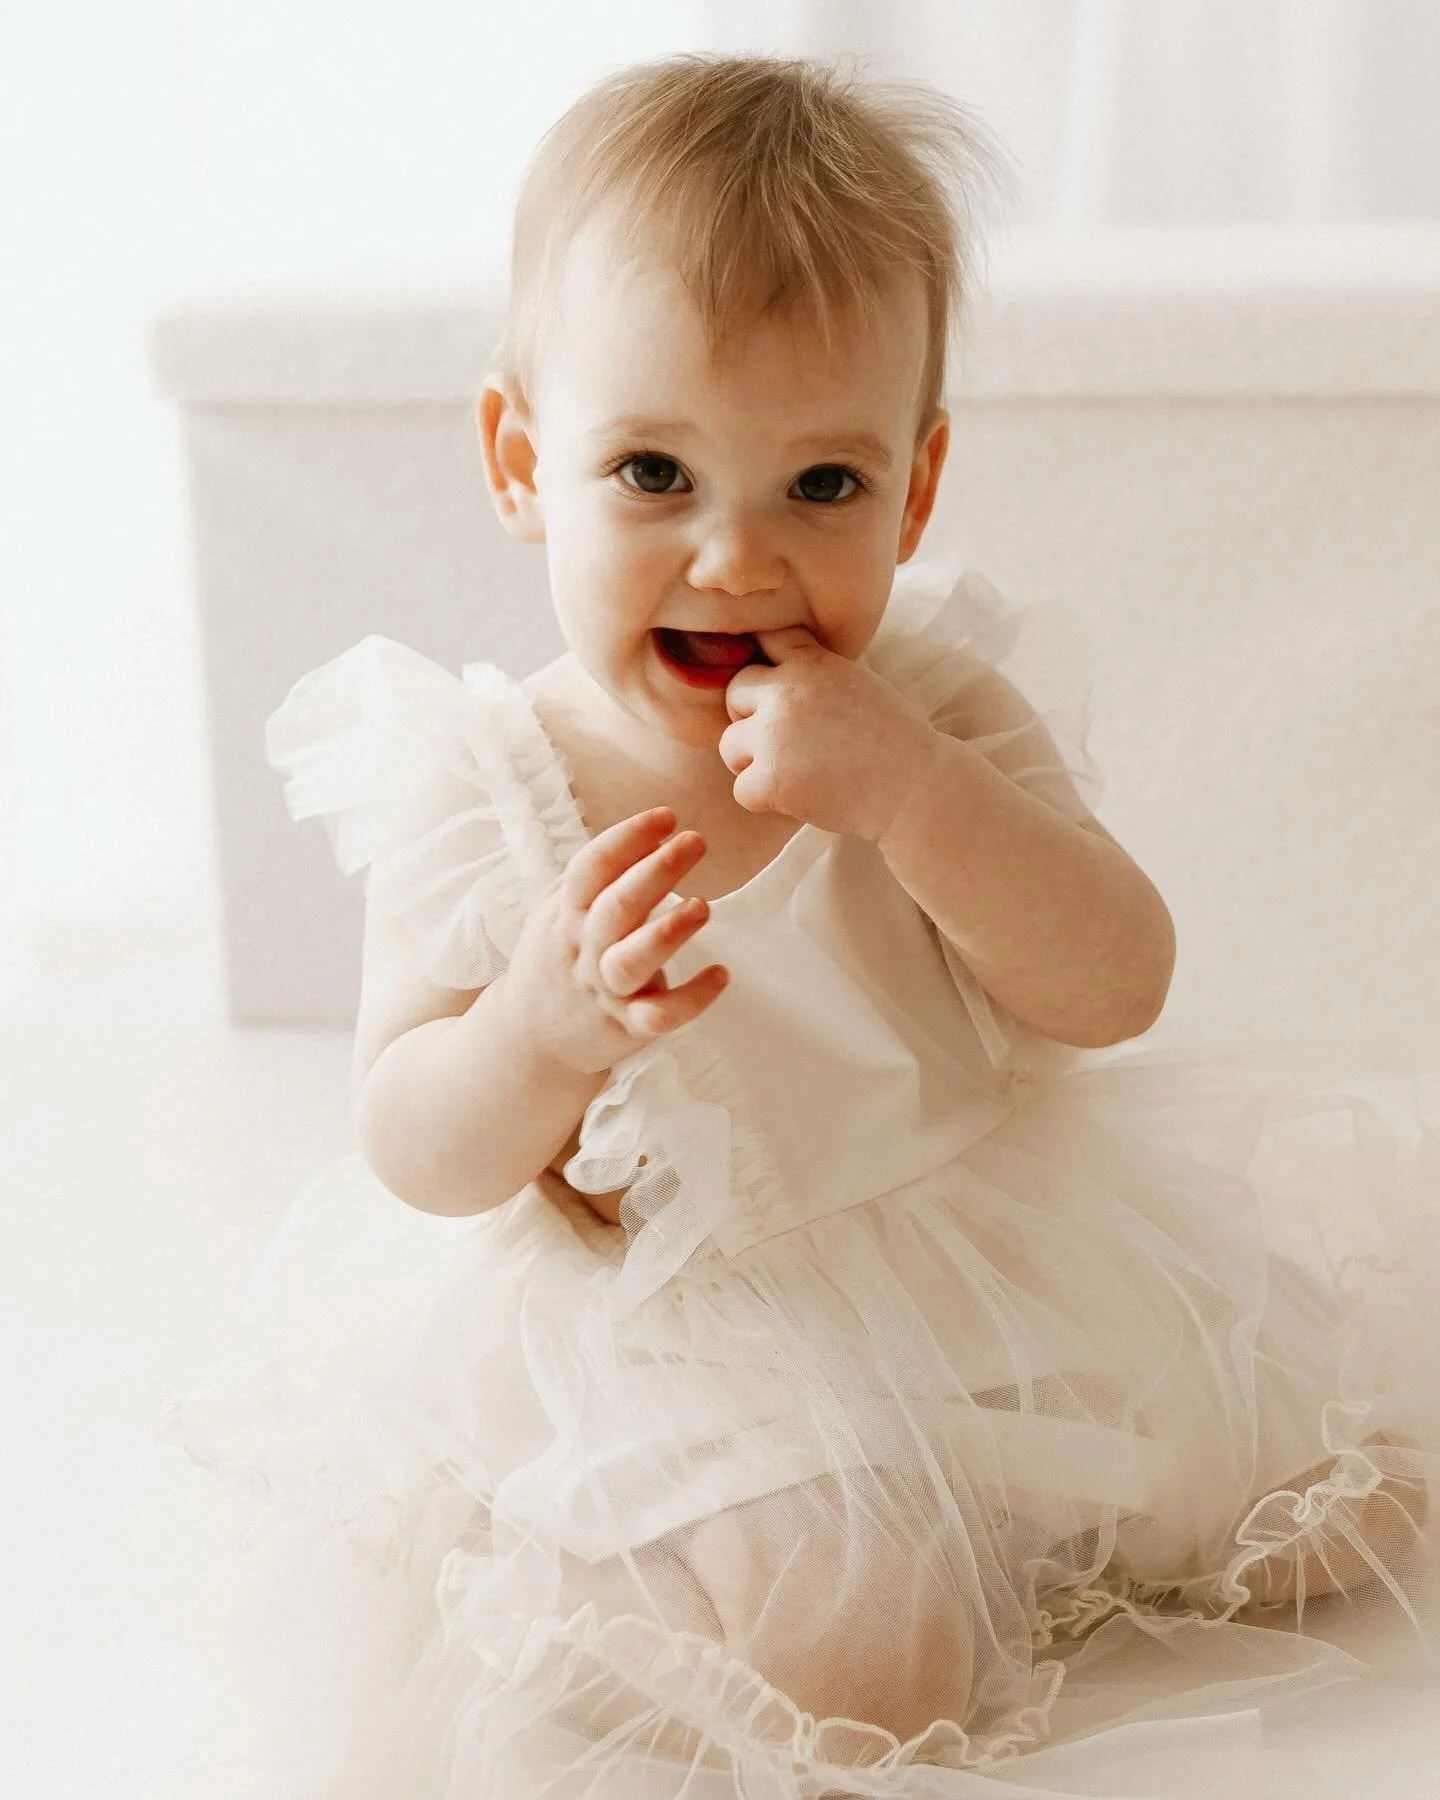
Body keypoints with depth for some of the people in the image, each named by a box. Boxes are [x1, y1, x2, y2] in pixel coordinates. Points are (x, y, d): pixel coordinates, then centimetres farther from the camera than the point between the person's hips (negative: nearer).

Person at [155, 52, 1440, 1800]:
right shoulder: (480, 782, -14)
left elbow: (1113, 992, -17)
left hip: (998, 1250, 4)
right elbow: (419, 1158, -13)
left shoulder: (942, 711, -9)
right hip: (661, 1319, -4)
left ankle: (992, 1526, 24)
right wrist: (537, 1035, -36)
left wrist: (914, 796, -33)